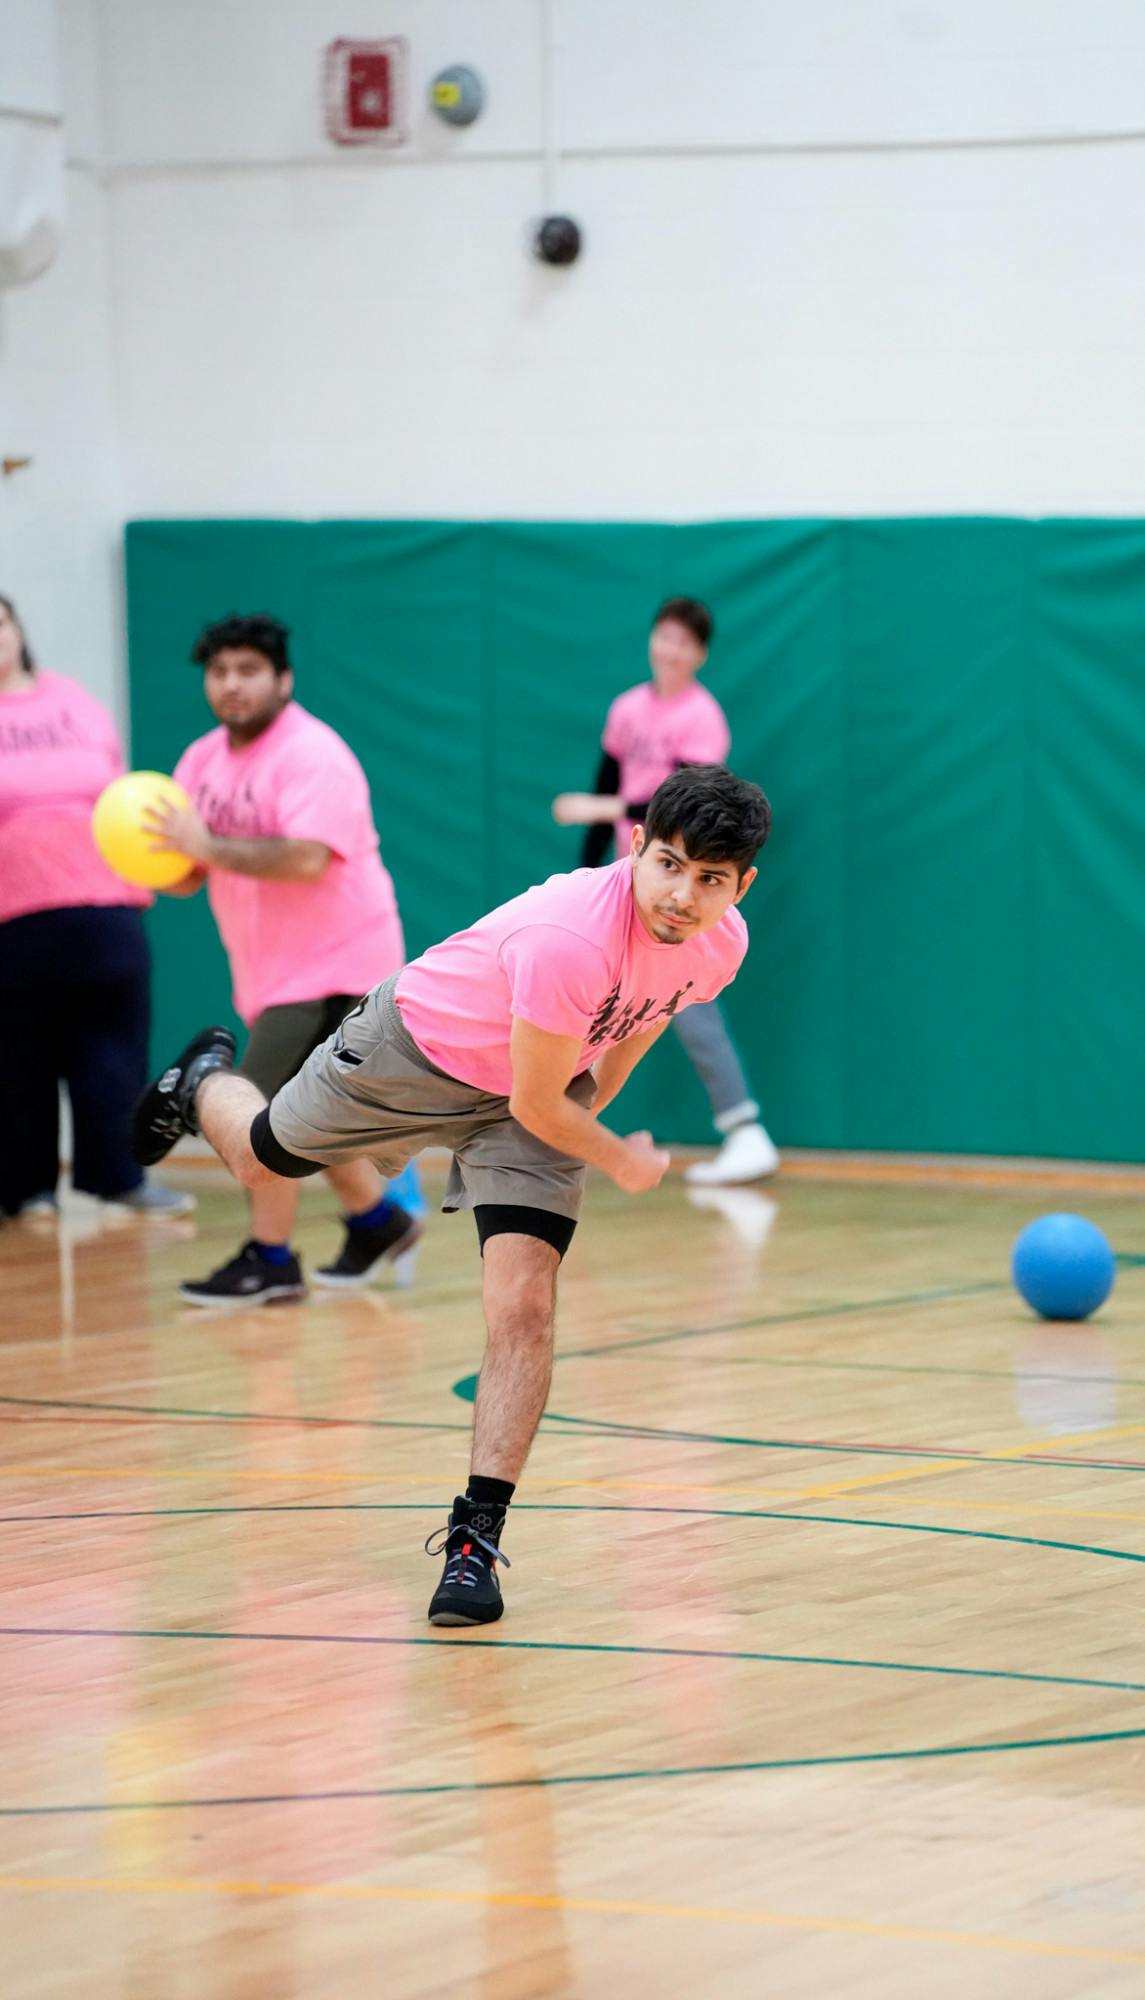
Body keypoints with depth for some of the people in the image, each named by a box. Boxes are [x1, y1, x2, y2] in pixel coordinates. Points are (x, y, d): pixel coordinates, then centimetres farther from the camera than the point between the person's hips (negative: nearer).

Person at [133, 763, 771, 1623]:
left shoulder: (722, 944, -21)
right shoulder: (571, 937, -43)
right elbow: (535, 1104, -29)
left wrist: (593, 1109, 14)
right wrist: (619, 1163, -13)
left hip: (544, 1088, 4)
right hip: (418, 1045, -4)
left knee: (524, 1307, -14)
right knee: (263, 1160, 23)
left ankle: (476, 1538, -5)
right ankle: (206, 1082, 60)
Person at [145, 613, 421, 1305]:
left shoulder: (312, 755, -19)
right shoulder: (203, 760, 6)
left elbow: (308, 859, -32)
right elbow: (188, 873, 8)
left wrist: (210, 846, -34)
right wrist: (161, 859, -15)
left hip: (332, 964, -9)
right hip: (271, 971, 9)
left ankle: (270, 1261, -3)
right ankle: (379, 1221, 34)